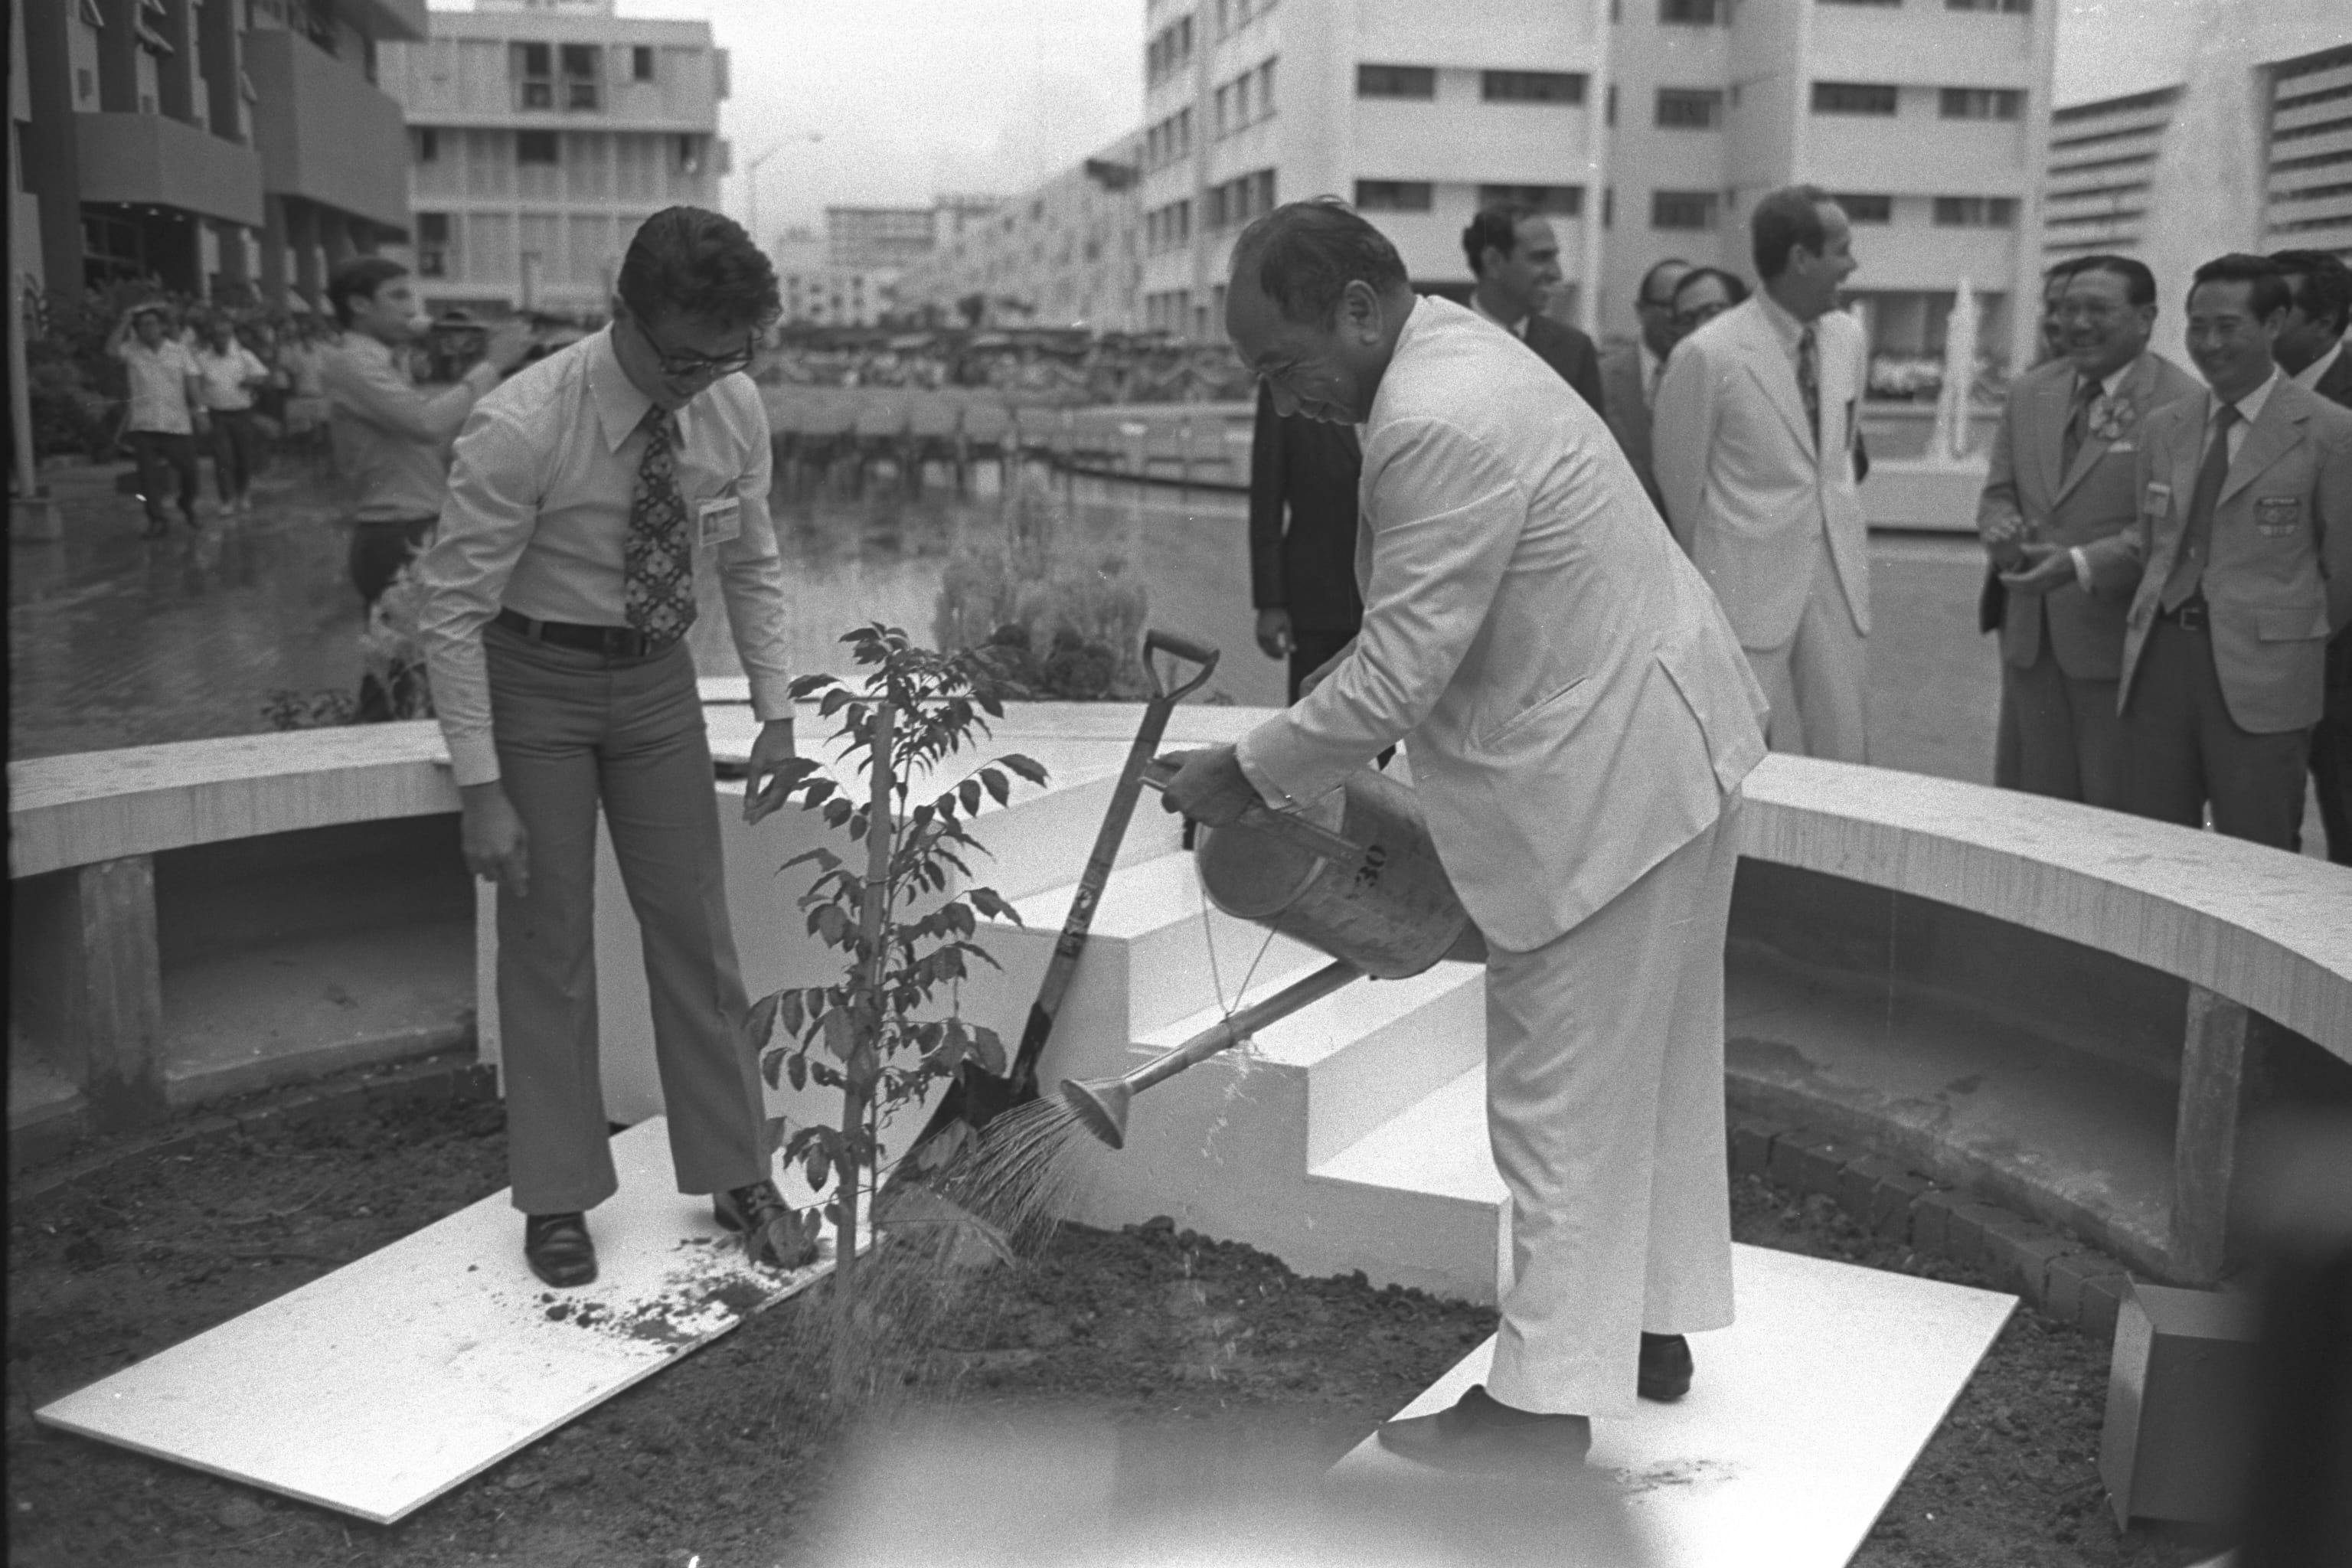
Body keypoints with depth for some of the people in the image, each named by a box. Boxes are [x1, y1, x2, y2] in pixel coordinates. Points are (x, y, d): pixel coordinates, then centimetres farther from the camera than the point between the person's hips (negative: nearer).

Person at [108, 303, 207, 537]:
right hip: (143, 425, 0)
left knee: (188, 470, 4)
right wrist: (125, 322, -11)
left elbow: (193, 380, 3)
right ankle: (157, 519, 3)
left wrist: (199, 409, -6)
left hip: (178, 423, 0)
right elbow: (112, 349, -14)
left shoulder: (179, 349, 6)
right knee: (149, 474, -4)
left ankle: (188, 505, 31)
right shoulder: (132, 351, 5)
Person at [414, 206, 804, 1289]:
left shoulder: (735, 409, -11)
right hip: (534, 680, -4)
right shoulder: (520, 428, -26)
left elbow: (752, 565, 4)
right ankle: (558, 1196, 18)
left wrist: (775, 709, -1)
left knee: (695, 932, 7)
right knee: (548, 941, 3)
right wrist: (481, 788, -22)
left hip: (657, 678, 4)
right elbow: (452, 609, -21)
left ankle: (735, 1175, 19)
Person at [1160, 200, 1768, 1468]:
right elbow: (1417, 642, 14)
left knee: (1563, 1093, 0)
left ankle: (1544, 1399, 13)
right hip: (1655, 746, 11)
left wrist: (1249, 774, -13)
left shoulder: (1438, 426, -25)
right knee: (1650, 1065, 20)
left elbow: (1397, 672, -23)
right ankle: (1647, 1325, 35)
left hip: (1605, 780, -11)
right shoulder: (1452, 358, 8)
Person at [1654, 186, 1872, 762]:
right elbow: (1681, 482, -2)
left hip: (1838, 578, 5)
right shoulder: (1708, 355, -13)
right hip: (1749, 586, -5)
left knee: (1843, 756, 8)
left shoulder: (1848, 337, 5)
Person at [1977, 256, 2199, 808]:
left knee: (2119, 811, 2)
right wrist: (1999, 528, -8)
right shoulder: (2028, 394, 12)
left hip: (2118, 641, -6)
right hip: (2030, 636, 6)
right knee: (2026, 800, 12)